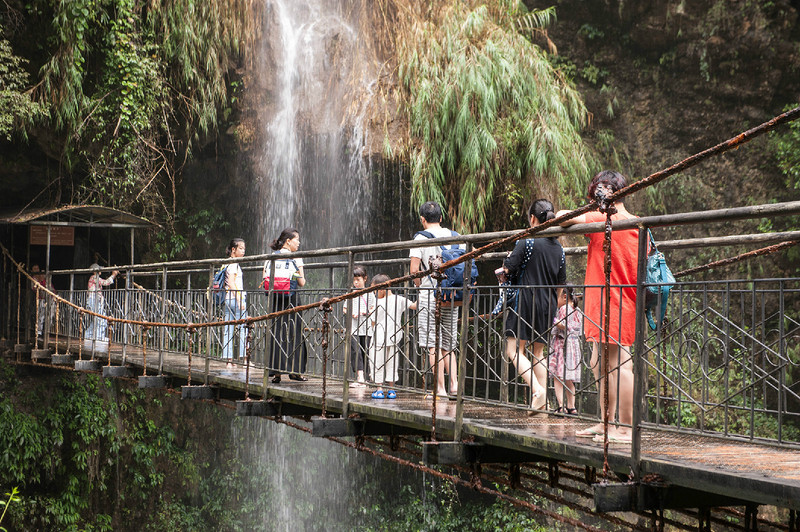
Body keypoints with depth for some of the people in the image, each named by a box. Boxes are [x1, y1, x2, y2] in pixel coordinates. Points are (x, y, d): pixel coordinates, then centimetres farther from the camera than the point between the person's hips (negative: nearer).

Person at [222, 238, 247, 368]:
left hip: (228, 298, 9)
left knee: (228, 330, 5)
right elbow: (231, 282, -17)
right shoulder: (234, 264, -9)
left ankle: (228, 359, 5)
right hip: (236, 297, -9)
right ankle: (244, 357, -8)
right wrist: (239, 299, -22)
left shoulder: (227, 264, 19)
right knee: (243, 328, -6)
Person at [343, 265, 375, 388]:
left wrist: (367, 312, -11)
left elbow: (373, 309, 9)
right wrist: (351, 313, -6)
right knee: (355, 350, -15)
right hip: (353, 327, 0)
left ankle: (364, 378, 12)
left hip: (366, 328, 0)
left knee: (364, 352, 3)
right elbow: (345, 308, 14)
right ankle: (360, 377, -22)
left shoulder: (369, 293, 7)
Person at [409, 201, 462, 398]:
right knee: (448, 345, 13)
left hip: (430, 295, -5)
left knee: (433, 345, -2)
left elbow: (414, 269, -9)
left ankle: (441, 388, -5)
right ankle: (454, 383, -1)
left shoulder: (421, 237, -3)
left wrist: (420, 286, 7)